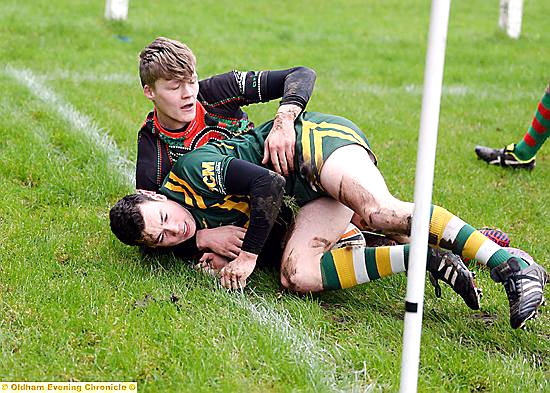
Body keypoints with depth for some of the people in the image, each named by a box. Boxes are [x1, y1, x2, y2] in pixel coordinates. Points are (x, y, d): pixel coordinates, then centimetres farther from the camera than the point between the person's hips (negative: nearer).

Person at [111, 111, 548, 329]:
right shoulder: (194, 228, 5)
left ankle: (511, 264, -39)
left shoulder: (192, 170, -18)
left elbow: (269, 185, -22)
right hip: (311, 191, 8)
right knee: (297, 275, -20)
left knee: (379, 212, -38)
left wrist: (248, 252, -19)